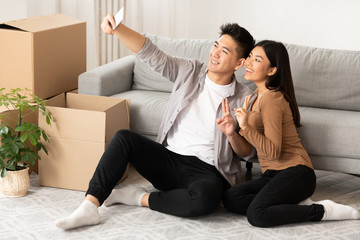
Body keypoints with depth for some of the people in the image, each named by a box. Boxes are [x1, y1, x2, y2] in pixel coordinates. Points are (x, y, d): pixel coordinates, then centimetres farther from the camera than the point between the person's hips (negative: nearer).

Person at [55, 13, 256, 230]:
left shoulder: (243, 98, -2)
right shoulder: (190, 72, 6)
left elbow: (246, 151, 1)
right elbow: (150, 53, -6)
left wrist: (231, 134, -21)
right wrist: (117, 28, -22)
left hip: (206, 171, -3)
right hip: (169, 158, 4)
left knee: (206, 198, -39)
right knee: (124, 137, -19)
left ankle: (141, 198, -15)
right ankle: (90, 207, -25)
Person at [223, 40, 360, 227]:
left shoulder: (271, 99, -13)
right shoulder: (259, 95, 17)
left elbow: (273, 151, -21)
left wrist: (246, 127, -27)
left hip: (294, 172, -9)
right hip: (274, 174, 9)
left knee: (256, 215, -31)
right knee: (230, 199, -14)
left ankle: (322, 211, -14)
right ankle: (298, 205, -8)